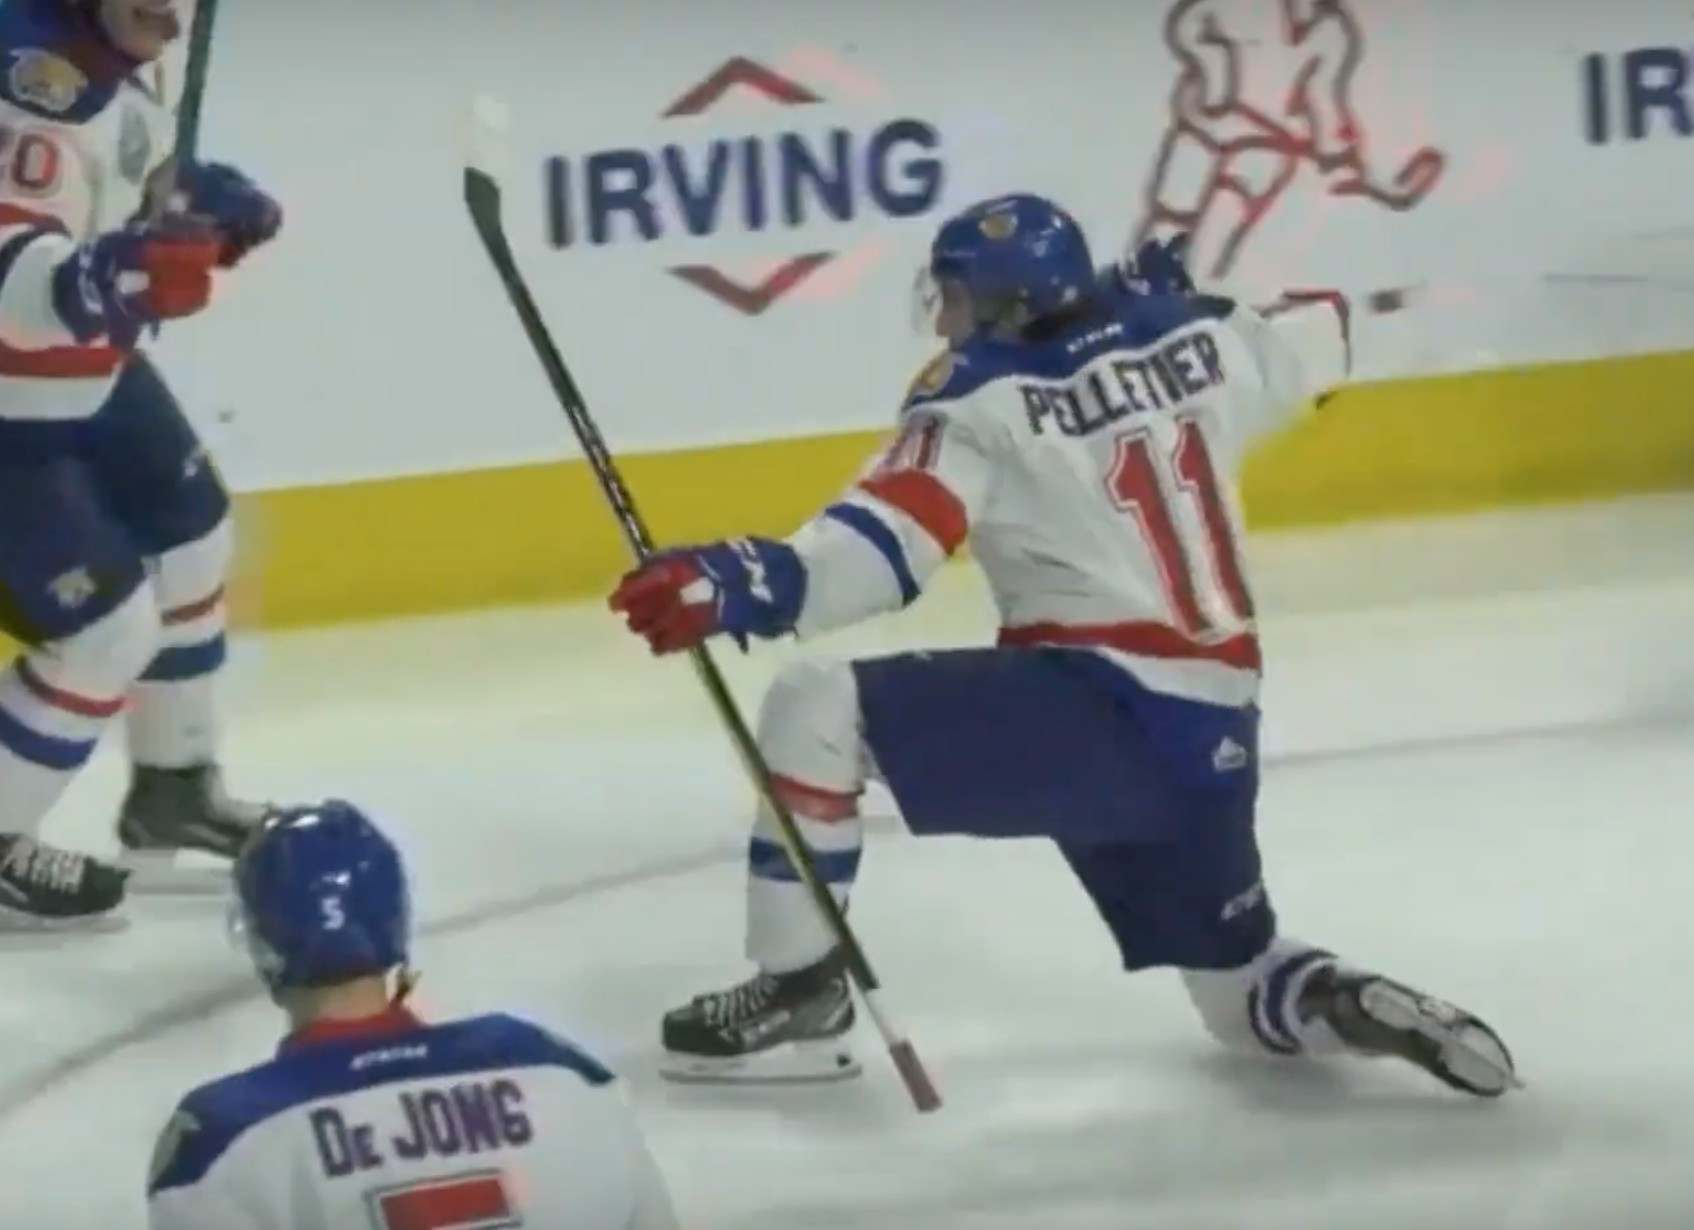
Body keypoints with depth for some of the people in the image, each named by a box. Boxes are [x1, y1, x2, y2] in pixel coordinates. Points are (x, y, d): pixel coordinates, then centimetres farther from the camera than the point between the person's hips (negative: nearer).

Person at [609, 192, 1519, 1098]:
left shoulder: (984, 401, -7)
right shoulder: (1194, 342, 10)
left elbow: (887, 545, -22)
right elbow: (1320, 340, 28)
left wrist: (750, 586, -34)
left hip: (1104, 710, -8)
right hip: (1212, 734, 8)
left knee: (813, 707, -8)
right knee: (1238, 988, 28)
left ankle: (798, 997, -5)